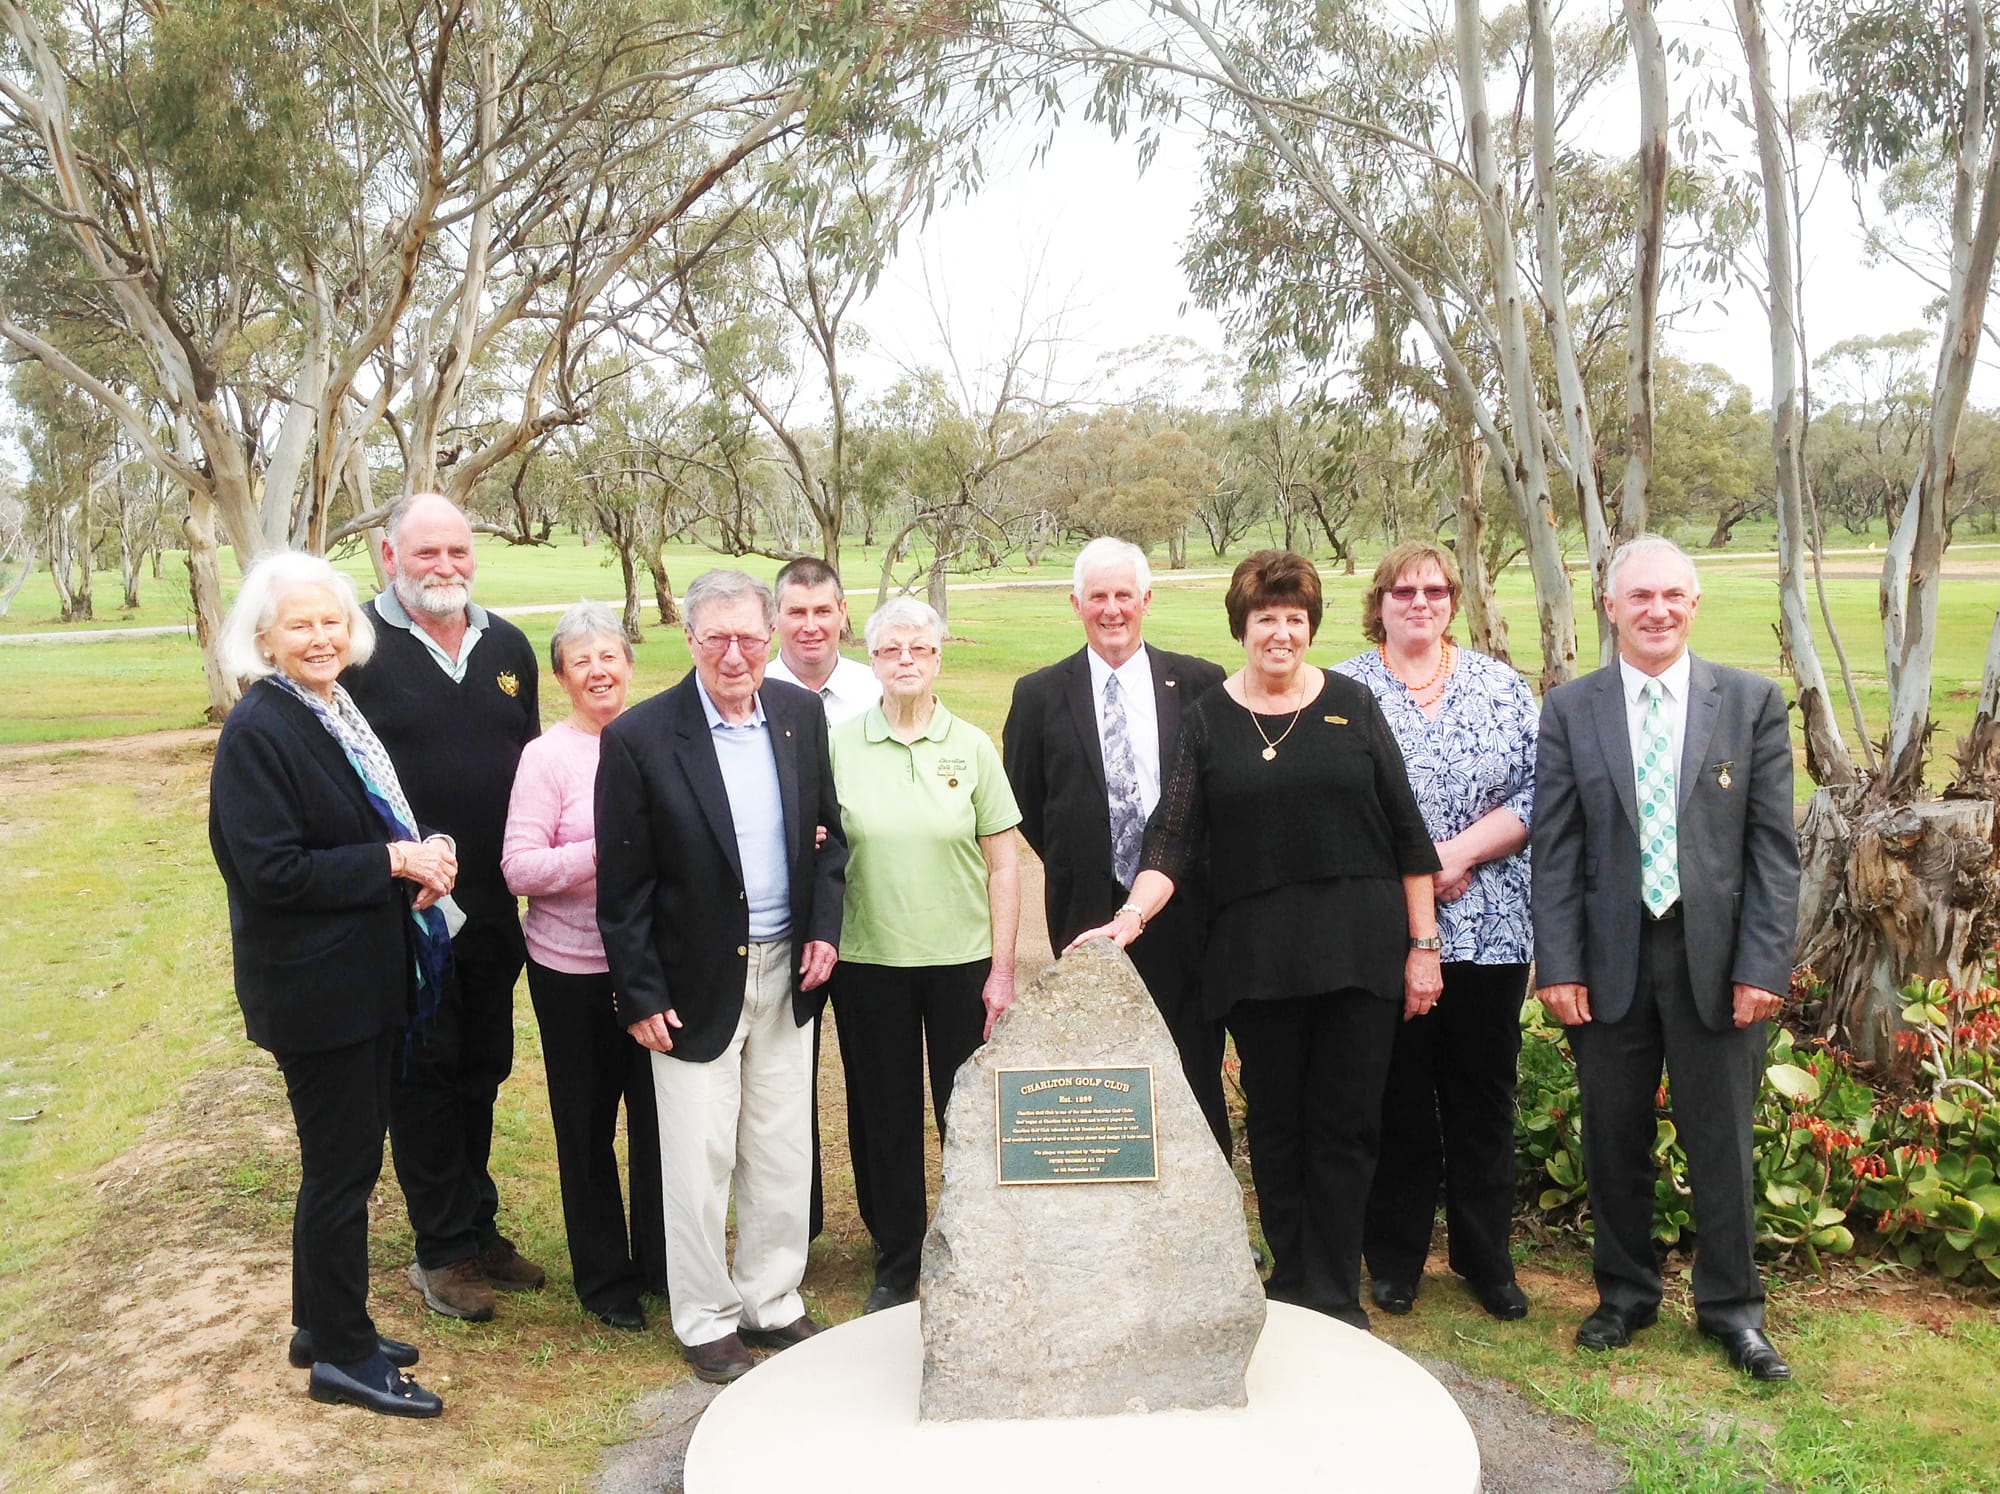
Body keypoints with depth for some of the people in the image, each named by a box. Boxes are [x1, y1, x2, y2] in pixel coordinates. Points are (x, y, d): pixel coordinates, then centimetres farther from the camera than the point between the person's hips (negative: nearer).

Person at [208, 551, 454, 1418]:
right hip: (314, 985, -9)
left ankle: (322, 1323, 35)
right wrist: (393, 863, -18)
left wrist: (420, 862, -3)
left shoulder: (337, 711, 8)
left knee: (343, 1158, 19)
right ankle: (341, 1355, 19)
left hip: (366, 978, 9)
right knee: (342, 1166, 3)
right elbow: (271, 871, -22)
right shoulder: (257, 731, -17)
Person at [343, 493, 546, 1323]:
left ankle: (477, 1226, 32)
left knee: (480, 1069, 16)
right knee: (425, 1075, 6)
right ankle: (444, 1248, 20)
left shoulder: (508, 645, 8)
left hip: (493, 907, 5)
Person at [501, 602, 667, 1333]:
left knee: (658, 1113, 11)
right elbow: (520, 868, -12)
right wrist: (603, 851, -23)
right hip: (574, 970, -2)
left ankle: (662, 1259, 31)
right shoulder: (546, 756, -8)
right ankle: (606, 1278, 28)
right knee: (588, 1123, 11)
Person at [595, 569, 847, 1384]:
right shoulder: (640, 737, -14)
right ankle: (705, 1321, 26)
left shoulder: (801, 713, 0)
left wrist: (825, 928, 0)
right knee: (700, 1162, 7)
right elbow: (622, 883, -10)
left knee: (783, 1155, 15)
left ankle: (771, 1302, 33)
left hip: (786, 972, 4)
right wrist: (639, 996, -10)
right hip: (695, 983, -4)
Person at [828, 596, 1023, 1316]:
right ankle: (896, 1260, 28)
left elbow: (1002, 864, 0)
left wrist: (1003, 968, -4)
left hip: (962, 960, 0)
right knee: (884, 1117, 11)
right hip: (869, 961, 1)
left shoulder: (971, 746, 0)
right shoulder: (841, 744, 1)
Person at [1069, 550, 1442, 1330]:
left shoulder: (1350, 704, 4)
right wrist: (1131, 916, -20)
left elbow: (1407, 832, 5)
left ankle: (1335, 1297, 18)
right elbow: (1173, 836, -4)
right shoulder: (1208, 719, 3)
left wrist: (1423, 944, 1)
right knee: (1275, 1124, 10)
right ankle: (1291, 1286, 25)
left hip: (1358, 950, 0)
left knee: (1345, 1123, 5)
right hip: (1255, 957, 0)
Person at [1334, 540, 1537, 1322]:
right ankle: (1394, 1259, 23)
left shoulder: (1500, 685, 7)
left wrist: (1461, 851, -13)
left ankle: (1487, 1258, 26)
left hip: (1489, 929, 2)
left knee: (1483, 1097, 10)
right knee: (1395, 1100, 8)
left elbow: (1540, 792, 0)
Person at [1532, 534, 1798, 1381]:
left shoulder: (1751, 702, 2)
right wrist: (1558, 964, -6)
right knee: (1614, 1140, 11)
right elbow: (1554, 851, 1)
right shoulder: (1569, 710, 3)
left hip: (1716, 955, -1)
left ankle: (1731, 1308, 26)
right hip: (1610, 959, 1)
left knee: (1721, 1140, 9)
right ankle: (1625, 1294, 29)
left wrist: (1764, 963, -7)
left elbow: (1773, 846, -1)